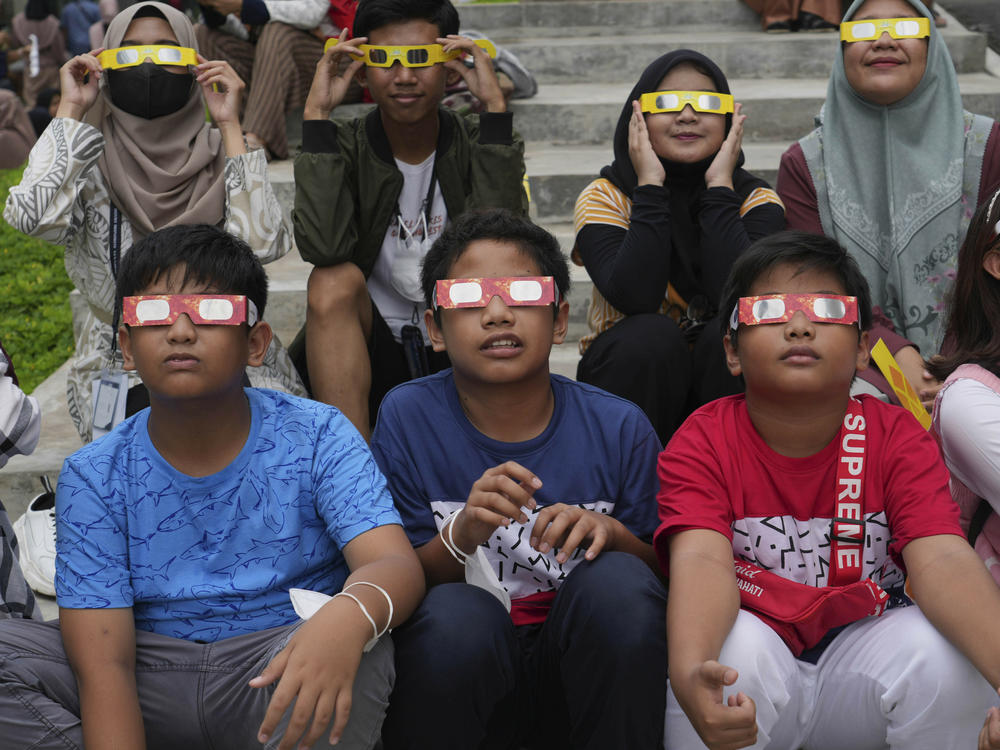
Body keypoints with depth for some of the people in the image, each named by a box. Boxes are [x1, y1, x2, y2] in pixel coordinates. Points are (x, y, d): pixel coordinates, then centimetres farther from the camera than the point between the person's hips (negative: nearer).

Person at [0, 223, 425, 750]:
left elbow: (397, 563, -22)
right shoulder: (94, 477, -5)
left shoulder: (316, 437, -7)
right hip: (154, 684, 2)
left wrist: (350, 615, -46)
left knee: (357, 649, -34)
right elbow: (103, 663, -12)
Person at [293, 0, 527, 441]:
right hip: (371, 357, 0)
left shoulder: (477, 144, -3)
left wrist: (494, 106, -24)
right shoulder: (345, 148, -4)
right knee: (333, 282, -28)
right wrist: (317, 113, -22)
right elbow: (323, 247, -25)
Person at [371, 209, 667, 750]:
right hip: (458, 669, -1)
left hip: (578, 676, 1)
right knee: (456, 614, -33)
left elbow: (664, 572, 5)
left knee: (617, 580, -28)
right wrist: (463, 534, -24)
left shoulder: (618, 428, -3)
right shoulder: (406, 418, -4)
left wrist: (612, 536, -18)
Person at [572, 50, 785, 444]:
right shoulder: (604, 197, -8)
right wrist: (650, 186, -23)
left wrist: (720, 186, -21)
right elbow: (634, 297, -27)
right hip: (635, 366, -1)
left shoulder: (756, 199, -5)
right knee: (651, 335, -30)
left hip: (722, 376, 1)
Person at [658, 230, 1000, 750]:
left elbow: (941, 558, -24)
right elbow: (703, 560, -30)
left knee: (942, 651, -28)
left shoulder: (897, 439, -8)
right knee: (736, 647, -34)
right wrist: (689, 674, -52)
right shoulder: (701, 443, -12)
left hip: (861, 662, 2)